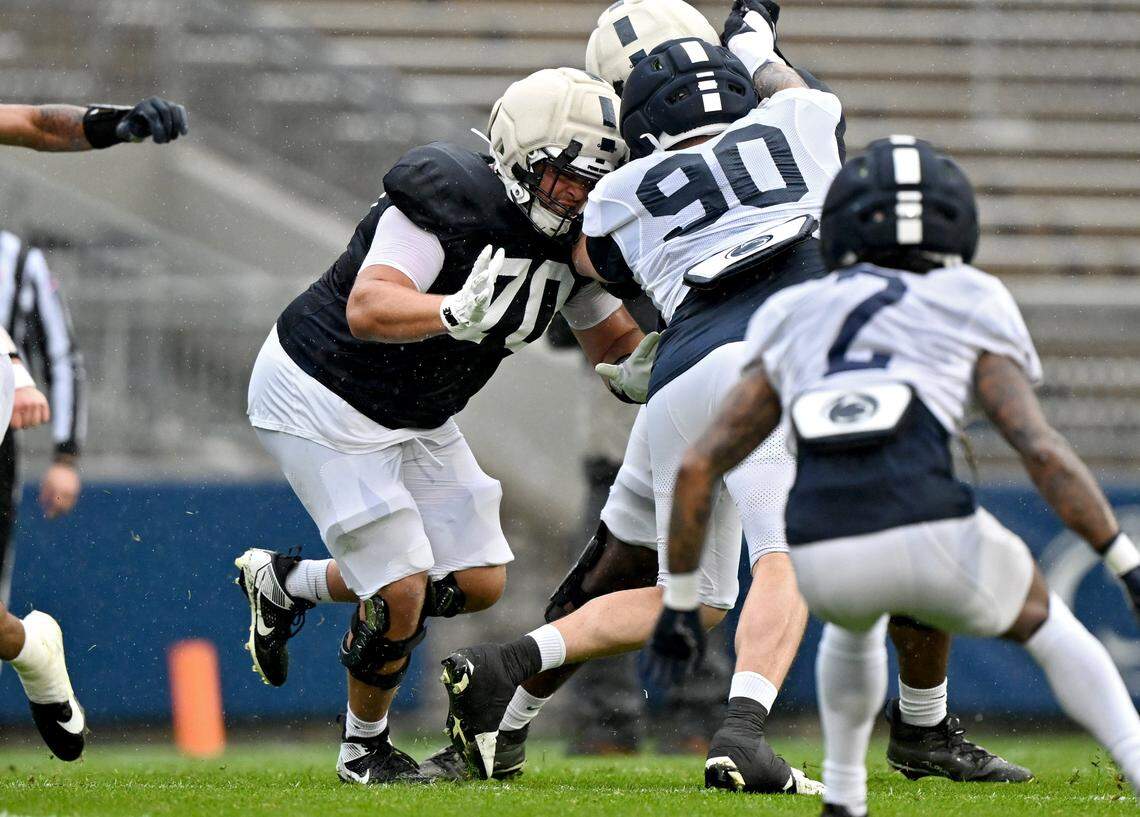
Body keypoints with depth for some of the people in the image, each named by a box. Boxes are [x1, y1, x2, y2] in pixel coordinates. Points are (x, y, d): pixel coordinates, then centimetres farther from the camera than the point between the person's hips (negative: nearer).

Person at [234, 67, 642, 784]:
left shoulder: (576, 238, -5)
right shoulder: (451, 200, -29)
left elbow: (613, 342, 9)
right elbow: (368, 308, -40)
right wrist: (457, 313, -58)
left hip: (416, 416, 8)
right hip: (325, 399, -8)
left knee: (478, 582, 5)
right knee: (402, 593, -11)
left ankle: (285, 582, 25)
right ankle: (364, 748, 16)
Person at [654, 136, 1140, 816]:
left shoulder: (793, 325, 24)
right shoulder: (968, 314, 15)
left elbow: (697, 467, 20)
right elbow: (1043, 451, 1)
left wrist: (680, 599, 29)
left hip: (824, 557, 3)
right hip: (934, 542, -2)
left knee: (856, 618, 41)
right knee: (1043, 624, 29)